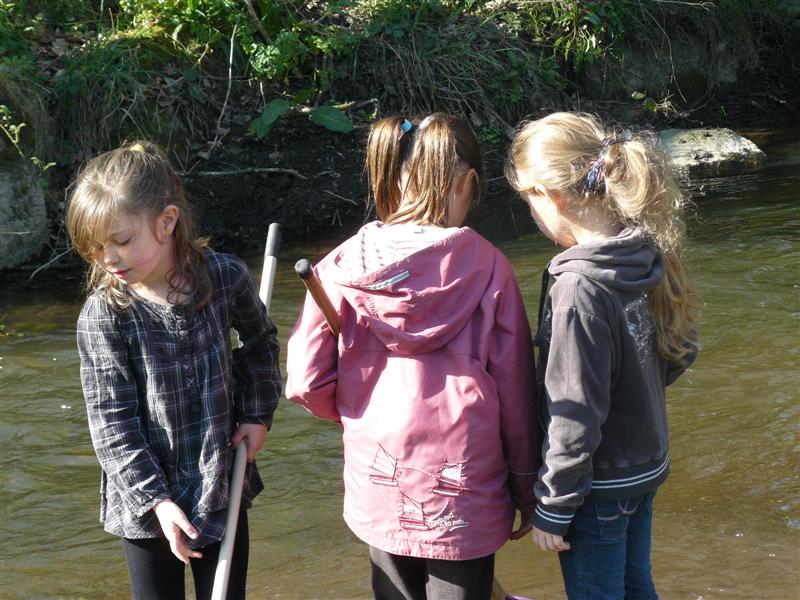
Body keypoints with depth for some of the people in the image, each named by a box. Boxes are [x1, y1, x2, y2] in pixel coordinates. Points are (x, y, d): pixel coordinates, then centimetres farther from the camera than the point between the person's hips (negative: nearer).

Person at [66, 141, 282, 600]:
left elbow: (260, 343, 13)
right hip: (146, 504, -2)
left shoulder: (227, 278, -9)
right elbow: (113, 424, -12)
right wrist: (156, 501, -17)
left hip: (222, 492, 2)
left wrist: (258, 414, 6)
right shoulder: (103, 317, -15)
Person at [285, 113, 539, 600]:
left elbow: (307, 382, -6)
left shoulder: (344, 266, -7)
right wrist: (525, 488, 6)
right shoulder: (486, 264, -10)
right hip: (463, 488, -2)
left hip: (380, 491, 2)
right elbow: (515, 389, -7)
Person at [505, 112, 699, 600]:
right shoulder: (645, 257, -5)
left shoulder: (578, 290, -28)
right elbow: (680, 353, 8)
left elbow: (574, 418, -24)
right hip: (647, 467, 8)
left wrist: (552, 508, -15)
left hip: (600, 488, -8)